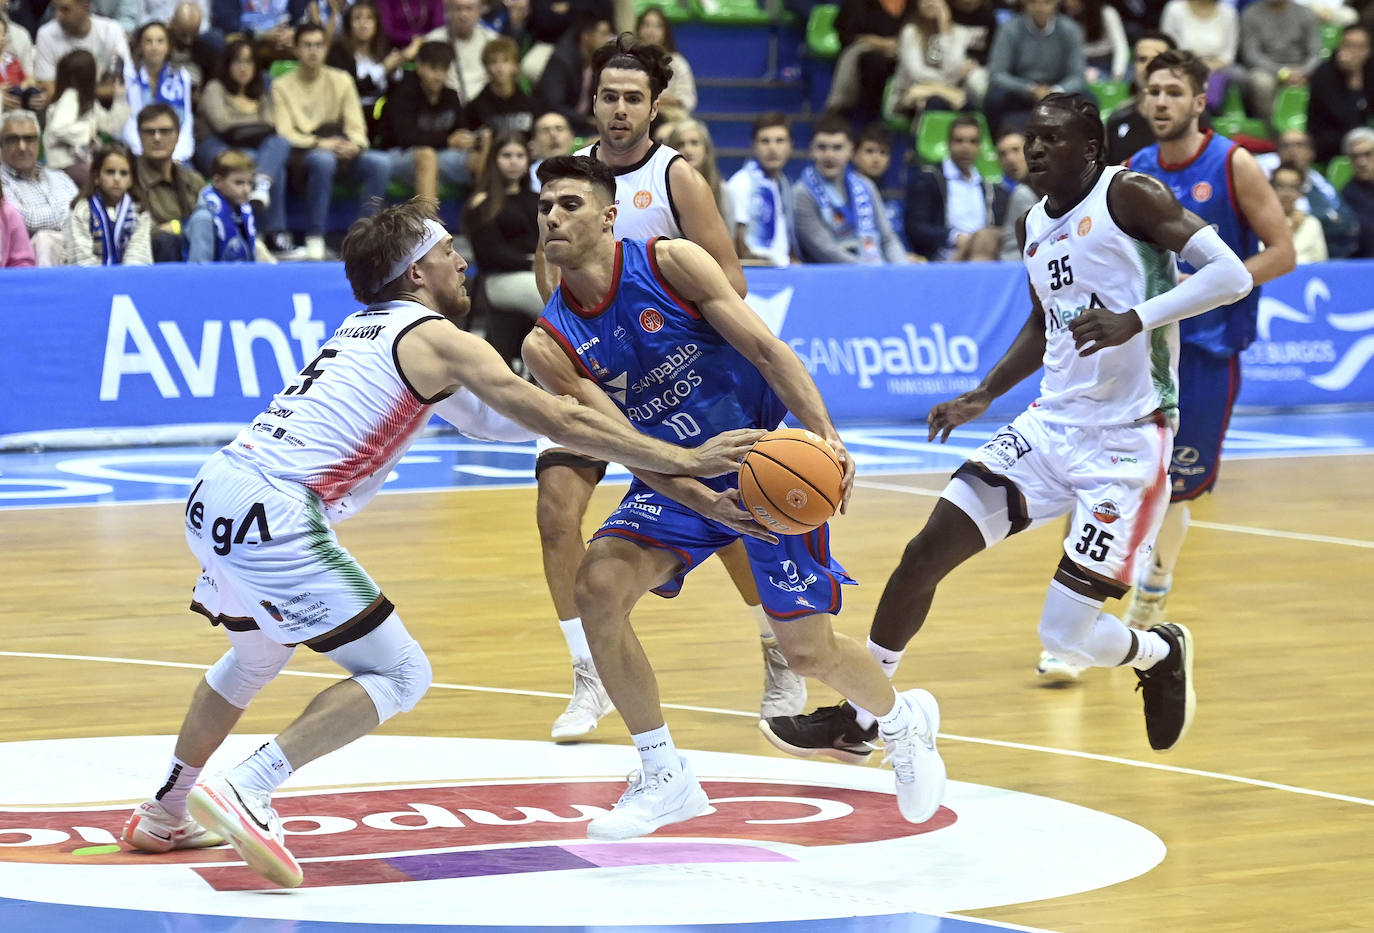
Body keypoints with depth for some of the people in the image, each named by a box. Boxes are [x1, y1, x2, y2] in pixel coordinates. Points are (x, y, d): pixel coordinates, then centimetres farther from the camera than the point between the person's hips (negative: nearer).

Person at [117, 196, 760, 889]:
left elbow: (489, 420, 33)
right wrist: (684, 459, -3)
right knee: (399, 675, -4)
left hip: (213, 494, 9)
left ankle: (162, 818, 40)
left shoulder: (365, 327, 24)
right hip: (273, 513, -9)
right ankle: (246, 793, -14)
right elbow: (555, 422, -5)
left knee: (257, 657, 33)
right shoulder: (436, 337, -1)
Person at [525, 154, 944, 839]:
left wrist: (826, 436, -31)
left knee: (807, 648, -3)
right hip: (679, 479, 3)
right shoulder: (550, 346, -8)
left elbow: (764, 348, -17)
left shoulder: (670, 264, -15)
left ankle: (903, 720, 32)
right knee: (598, 587, -21)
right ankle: (664, 780, -7)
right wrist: (699, 501, -32)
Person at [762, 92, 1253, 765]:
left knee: (1066, 634, -10)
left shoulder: (1128, 196, -11)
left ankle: (1159, 654, 25)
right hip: (1050, 425, 7)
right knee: (927, 551, -4)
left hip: (1127, 443, -7)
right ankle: (857, 721, 10)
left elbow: (1232, 274, -21)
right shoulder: (1032, 228, 11)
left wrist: (1135, 319, -32)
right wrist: (982, 396, 19)